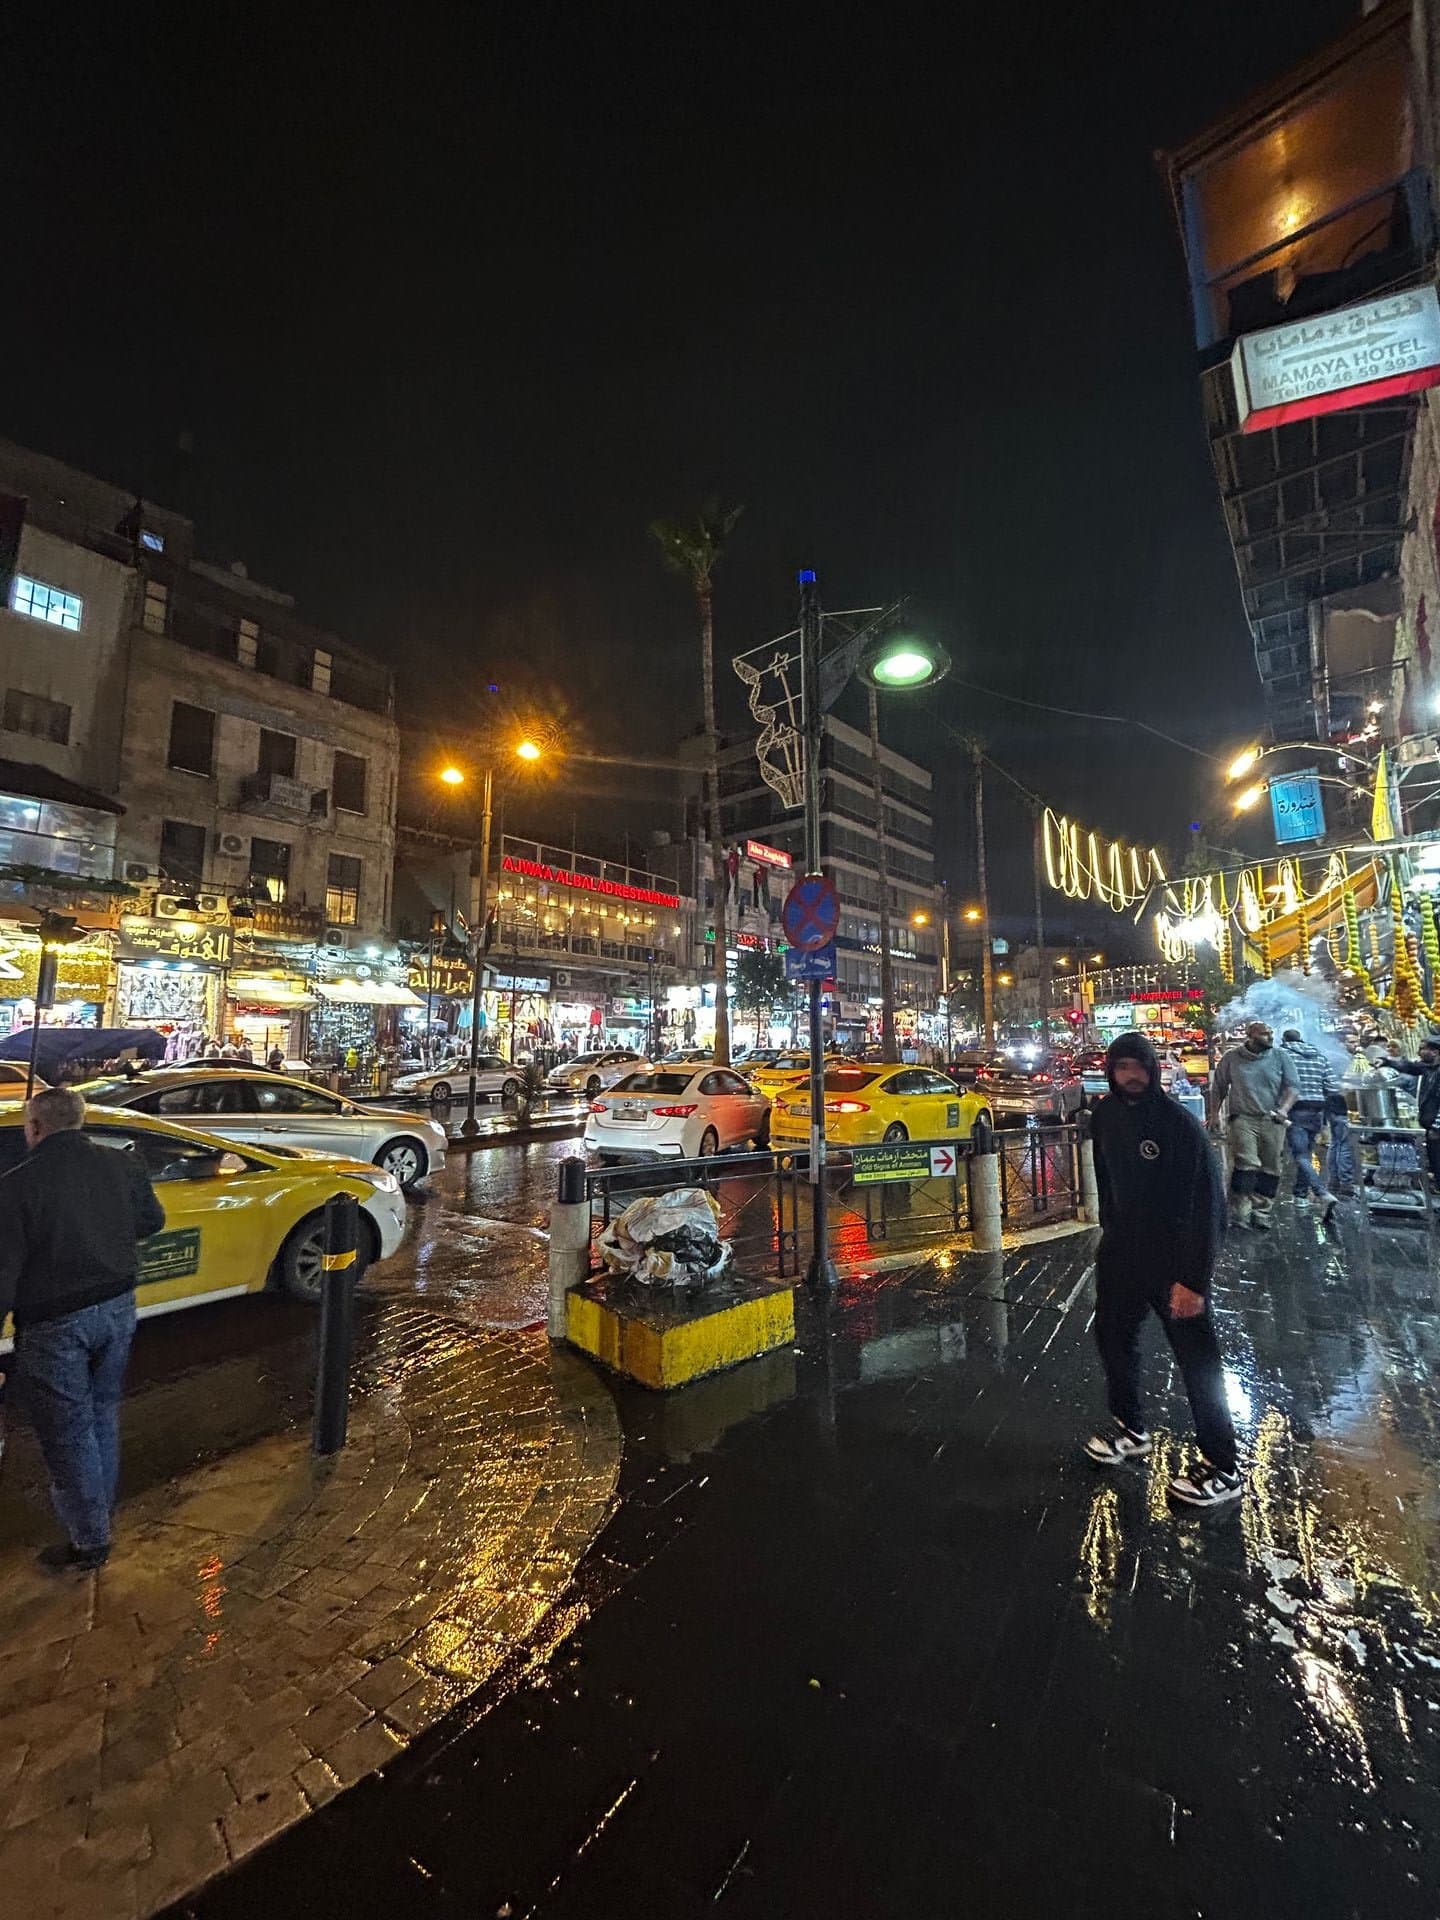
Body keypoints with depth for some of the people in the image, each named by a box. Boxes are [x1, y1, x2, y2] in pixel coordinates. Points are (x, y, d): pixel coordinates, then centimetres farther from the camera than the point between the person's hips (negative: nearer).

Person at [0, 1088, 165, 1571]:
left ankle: (90, 1541, 25)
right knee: (103, 1414, 24)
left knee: (68, 1434, 11)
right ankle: (99, 1509, 41)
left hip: (54, 1326, -5)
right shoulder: (124, 1165, -5)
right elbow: (152, 1221, 9)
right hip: (117, 1309, 5)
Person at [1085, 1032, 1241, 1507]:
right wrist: (1110, 1229, 14)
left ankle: (1222, 1468, 21)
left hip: (1174, 1259, -6)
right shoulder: (1105, 1115, -2)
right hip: (1122, 1249, 7)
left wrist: (1192, 1279, -21)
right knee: (1112, 1335, 18)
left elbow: (1207, 1203, -21)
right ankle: (1131, 1428, 40)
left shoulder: (1180, 1124, -21)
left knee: (1198, 1362, 2)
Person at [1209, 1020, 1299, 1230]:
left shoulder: (1281, 1057, 7)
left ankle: (1261, 1213, 15)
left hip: (1272, 1121, 2)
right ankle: (1239, 1213, -8)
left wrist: (1283, 1109, -13)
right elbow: (1218, 1088, 12)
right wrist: (1214, 1114, 7)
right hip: (1243, 1118, -2)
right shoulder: (1232, 1058, 4)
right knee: (1246, 1164, -13)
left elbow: (1293, 1086, 4)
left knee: (1270, 1169, 5)